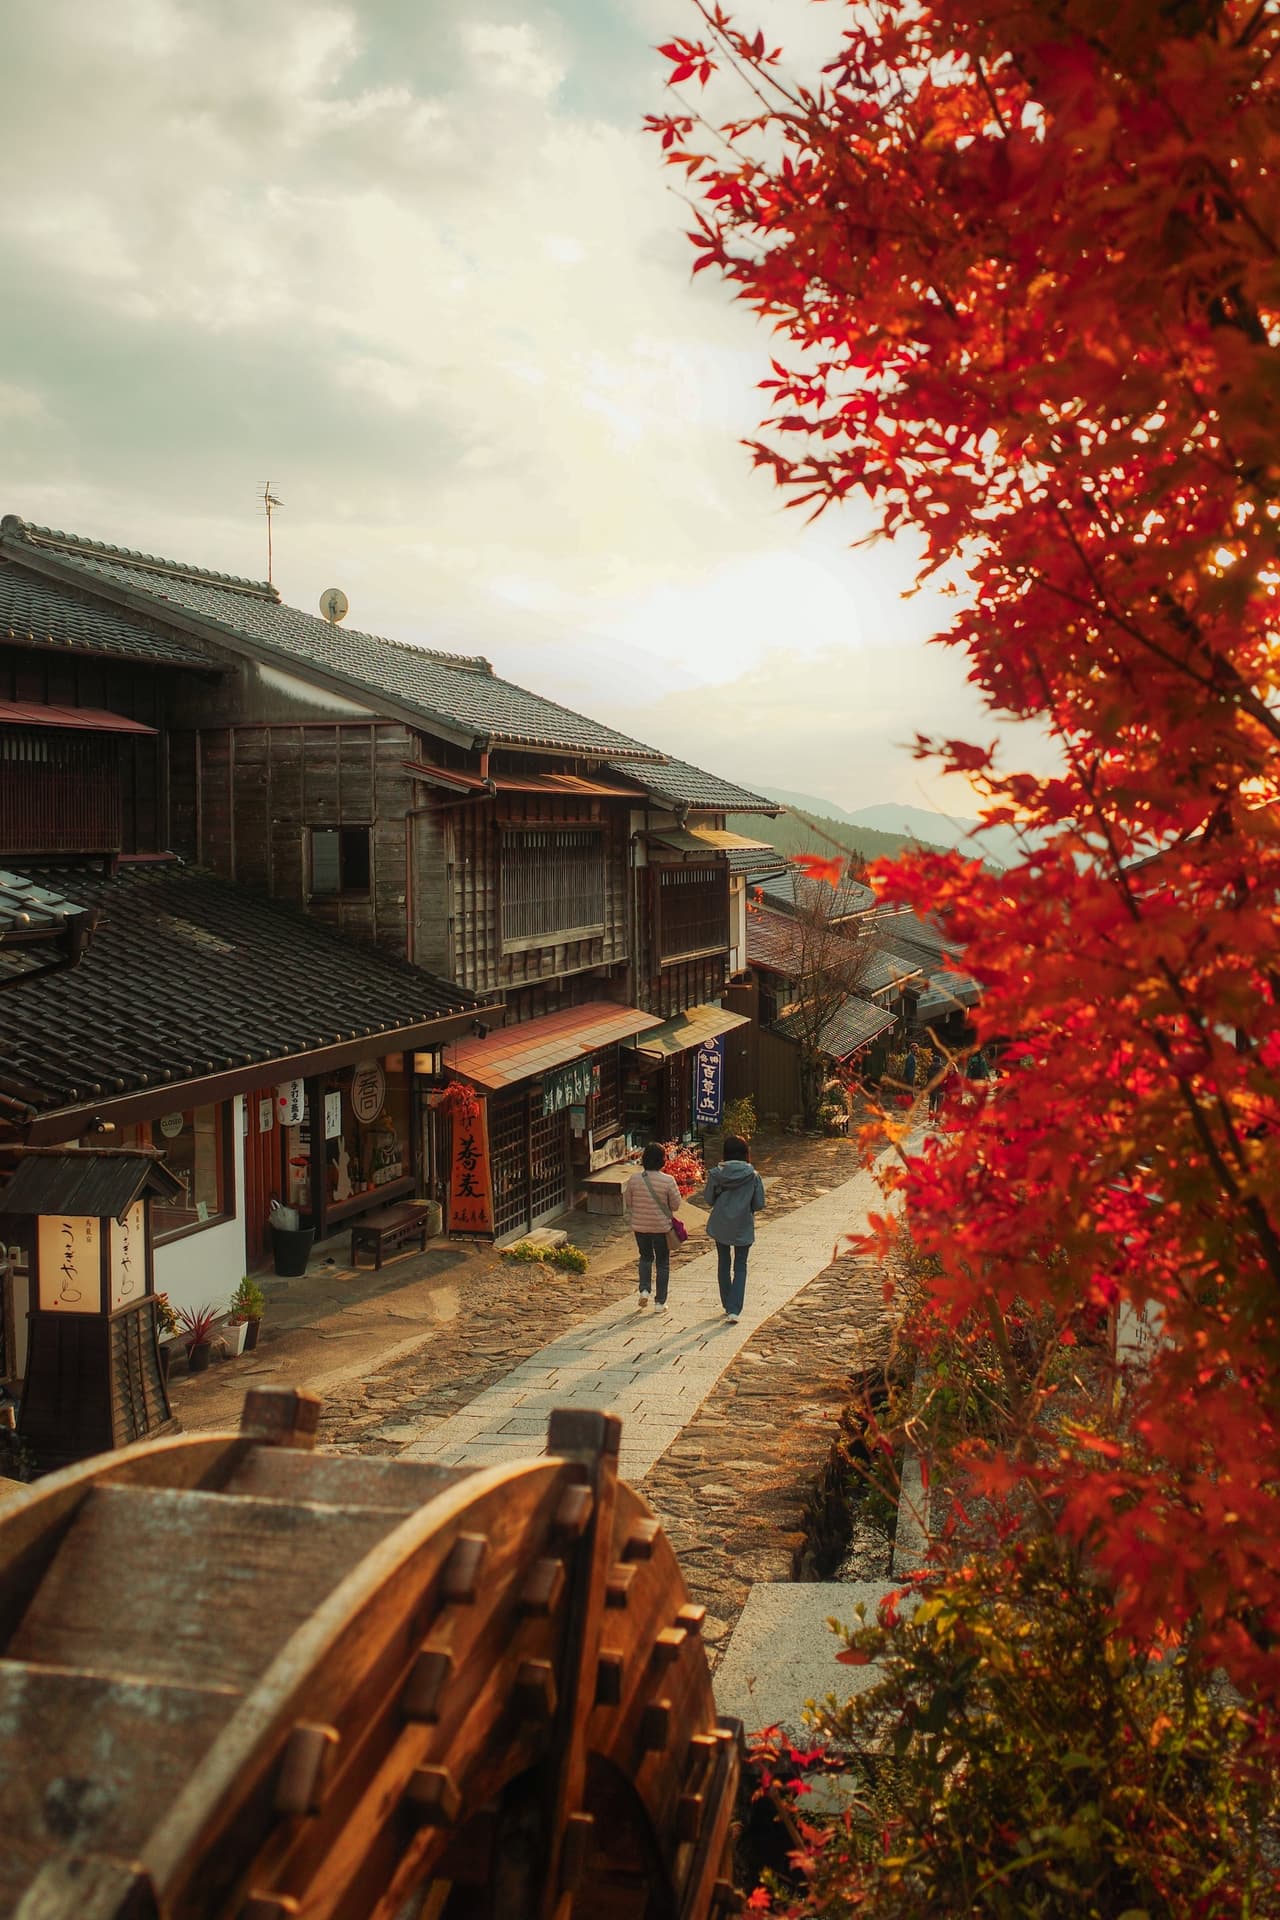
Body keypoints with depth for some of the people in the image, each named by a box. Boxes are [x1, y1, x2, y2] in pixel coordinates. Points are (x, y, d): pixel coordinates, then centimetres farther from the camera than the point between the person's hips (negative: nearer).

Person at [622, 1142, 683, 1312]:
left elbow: (627, 1203, 2)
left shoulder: (634, 1179, -8)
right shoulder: (668, 1181, -15)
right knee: (662, 1263, 11)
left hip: (640, 1227, 2)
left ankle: (644, 1290, 8)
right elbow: (675, 1205, -7)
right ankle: (660, 1302, 13)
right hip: (662, 1227, -2)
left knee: (645, 1257, 25)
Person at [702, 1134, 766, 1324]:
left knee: (724, 1264, 19)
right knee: (740, 1267, 10)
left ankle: (728, 1306, 26)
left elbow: (708, 1199, -3)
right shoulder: (753, 1176, -13)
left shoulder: (716, 1173, -11)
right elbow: (759, 1204, -8)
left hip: (720, 1225, 1)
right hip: (743, 1227, -1)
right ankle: (734, 1310, -3)